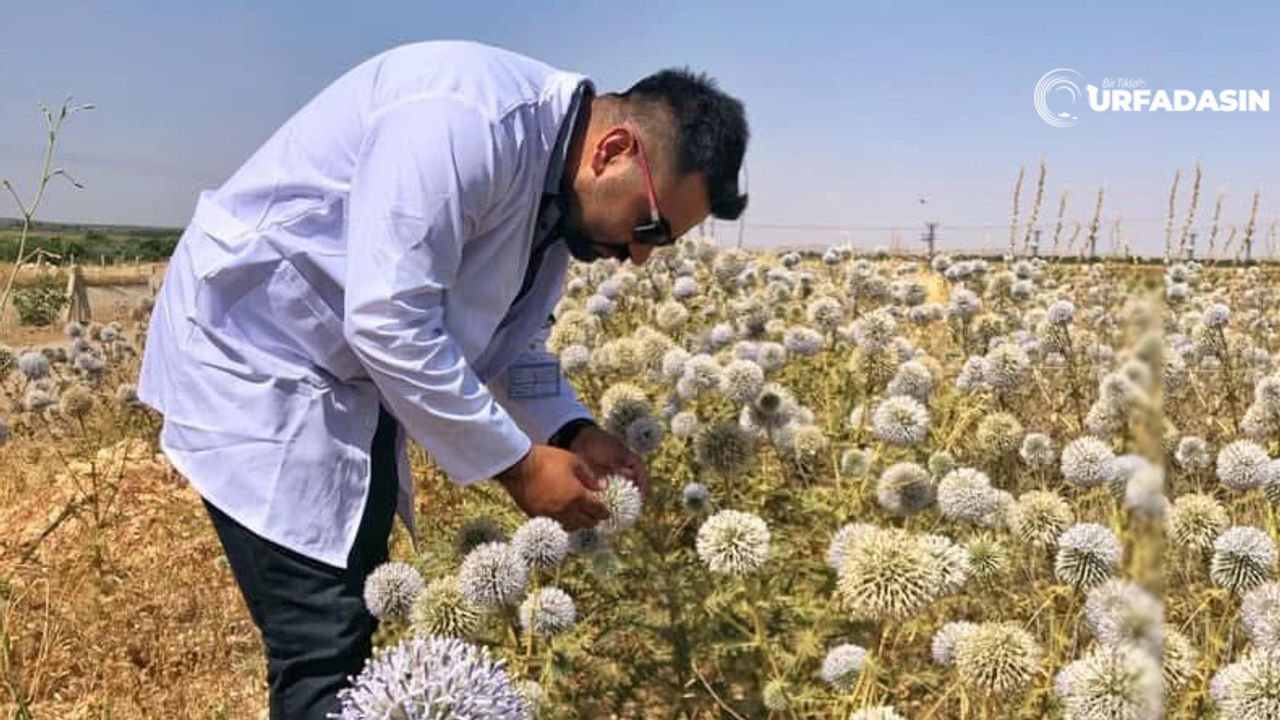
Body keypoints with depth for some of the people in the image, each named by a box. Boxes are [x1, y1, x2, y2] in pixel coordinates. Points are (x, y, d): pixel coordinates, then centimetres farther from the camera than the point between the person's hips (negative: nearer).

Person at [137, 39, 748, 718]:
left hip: (348, 380, 9)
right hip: (254, 357, -9)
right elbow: (388, 323, -30)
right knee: (324, 645, -9)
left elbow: (506, 331, 14)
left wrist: (569, 430, -3)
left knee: (356, 619, 13)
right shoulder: (469, 120, -27)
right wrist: (518, 463, -21)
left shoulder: (556, 193, 3)